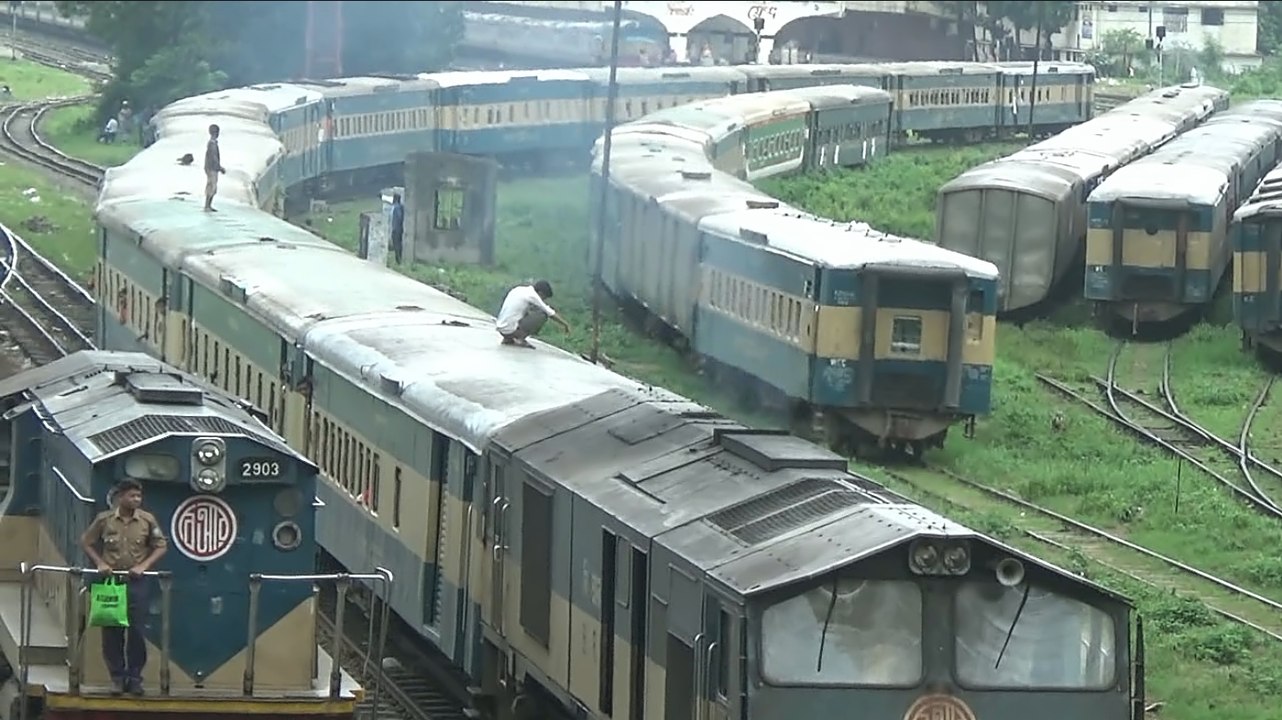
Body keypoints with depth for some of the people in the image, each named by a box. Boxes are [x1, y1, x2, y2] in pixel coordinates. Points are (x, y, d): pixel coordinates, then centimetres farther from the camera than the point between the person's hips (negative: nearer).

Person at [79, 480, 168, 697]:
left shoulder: (147, 520, -1)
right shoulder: (104, 520, -1)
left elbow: (161, 546, 4)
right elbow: (86, 542, 8)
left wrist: (143, 565, -8)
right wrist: (100, 563, -4)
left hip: (136, 581, 0)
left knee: (136, 631, -1)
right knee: (111, 631, 3)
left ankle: (134, 677, 8)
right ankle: (117, 676, 11)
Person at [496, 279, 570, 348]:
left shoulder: (520, 290, 14)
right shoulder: (531, 295, -10)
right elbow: (551, 314, -3)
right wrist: (565, 325, 9)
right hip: (510, 330, -9)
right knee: (542, 315, -7)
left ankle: (509, 340, 16)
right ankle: (520, 339, -7)